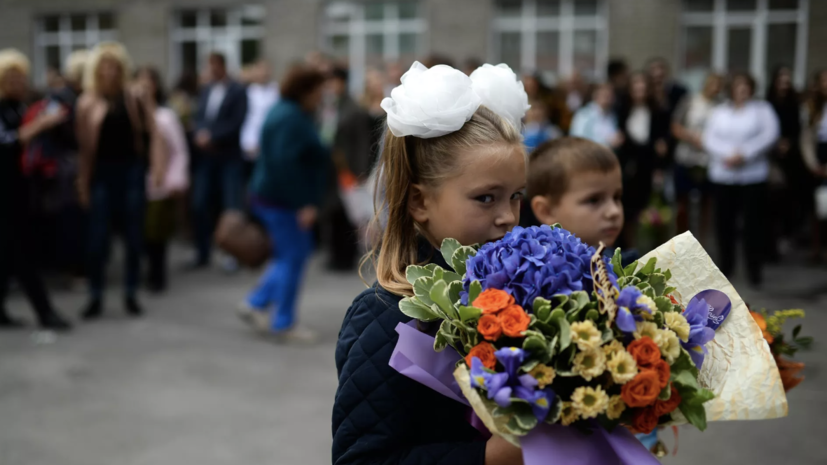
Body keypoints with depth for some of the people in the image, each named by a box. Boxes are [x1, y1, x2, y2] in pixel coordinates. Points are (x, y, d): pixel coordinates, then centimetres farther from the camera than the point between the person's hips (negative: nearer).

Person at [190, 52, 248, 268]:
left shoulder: (238, 91, -4)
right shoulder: (206, 91, 13)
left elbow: (237, 123, -12)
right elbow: (199, 118, 9)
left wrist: (212, 137, -14)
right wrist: (200, 135, -11)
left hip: (229, 156, -5)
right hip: (206, 156, 5)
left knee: (232, 207, -5)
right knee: (199, 204, 3)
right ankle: (202, 253, 13)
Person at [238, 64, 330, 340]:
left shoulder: (287, 112, 14)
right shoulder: (291, 119, -19)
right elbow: (285, 164, -27)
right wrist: (303, 204, -25)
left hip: (272, 196, 10)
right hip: (285, 201, -10)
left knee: (289, 256, 17)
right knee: (293, 258, -1)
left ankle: (257, 304, 20)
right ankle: (283, 322, 8)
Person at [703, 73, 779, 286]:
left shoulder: (763, 109, 6)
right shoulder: (719, 111, 13)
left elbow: (770, 135, -9)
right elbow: (709, 138, 1)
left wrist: (745, 154, -18)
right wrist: (725, 155, -16)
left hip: (753, 175, -2)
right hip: (723, 175, 2)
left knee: (753, 222, -3)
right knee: (724, 221, 5)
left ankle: (754, 269, 5)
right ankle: (725, 265, 19)